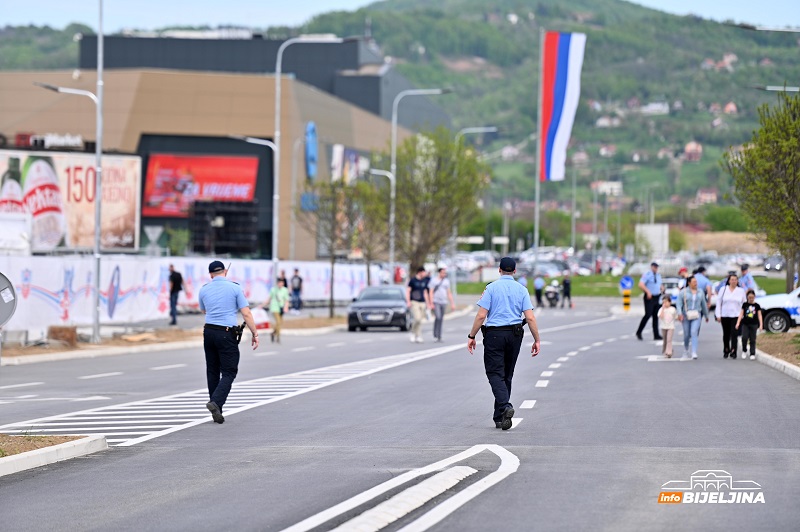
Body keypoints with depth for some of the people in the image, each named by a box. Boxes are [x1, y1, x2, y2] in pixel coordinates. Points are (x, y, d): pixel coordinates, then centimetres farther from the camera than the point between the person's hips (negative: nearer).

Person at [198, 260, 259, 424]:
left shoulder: (204, 290, 6)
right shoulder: (234, 288, -4)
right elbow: (246, 314, -8)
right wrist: (255, 334, -3)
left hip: (209, 332, 4)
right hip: (227, 334, -4)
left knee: (212, 371, 13)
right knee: (229, 372, -1)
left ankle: (217, 412, 13)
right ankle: (216, 401, -23)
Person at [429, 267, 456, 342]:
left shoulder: (446, 281, 12)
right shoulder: (434, 281, -1)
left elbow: (449, 293, 15)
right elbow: (431, 292, -4)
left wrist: (452, 303, 10)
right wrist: (431, 303, -13)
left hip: (444, 302, 4)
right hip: (436, 302, -4)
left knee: (441, 320, 4)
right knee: (438, 317, -20)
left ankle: (439, 337, 9)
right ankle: (435, 334, -9)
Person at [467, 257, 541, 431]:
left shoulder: (491, 288, -5)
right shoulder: (521, 290, 3)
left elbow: (481, 315, -10)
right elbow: (530, 318, -3)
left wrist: (471, 336, -3)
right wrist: (537, 340, 3)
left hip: (494, 334, -3)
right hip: (515, 334, 3)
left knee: (495, 373, -3)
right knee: (507, 375, 13)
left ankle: (505, 406, -28)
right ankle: (499, 418, 17)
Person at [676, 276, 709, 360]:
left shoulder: (700, 292, 9)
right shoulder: (683, 292, 0)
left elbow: (704, 304, 16)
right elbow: (679, 304, -5)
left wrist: (706, 316, 21)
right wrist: (679, 313, -19)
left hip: (696, 316, 0)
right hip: (686, 316, 0)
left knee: (694, 333, -16)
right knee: (686, 335, 7)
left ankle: (694, 353, -24)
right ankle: (685, 350, 33)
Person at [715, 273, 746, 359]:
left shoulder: (741, 291, 5)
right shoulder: (723, 290, 5)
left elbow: (744, 304, 7)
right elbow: (718, 303, 5)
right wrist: (718, 315, 0)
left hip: (736, 316, -1)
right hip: (725, 316, 1)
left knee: (734, 334, -11)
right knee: (726, 334, 8)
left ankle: (733, 352, -12)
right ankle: (726, 351, 21)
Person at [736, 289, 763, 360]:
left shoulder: (757, 305, 3)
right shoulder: (745, 305, 3)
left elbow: (759, 315, 4)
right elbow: (741, 314, 3)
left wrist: (761, 325, -3)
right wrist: (738, 323, -4)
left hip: (753, 325, 0)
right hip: (745, 324, 0)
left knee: (752, 340, 3)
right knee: (744, 337, -14)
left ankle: (752, 354, 7)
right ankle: (744, 351, 8)